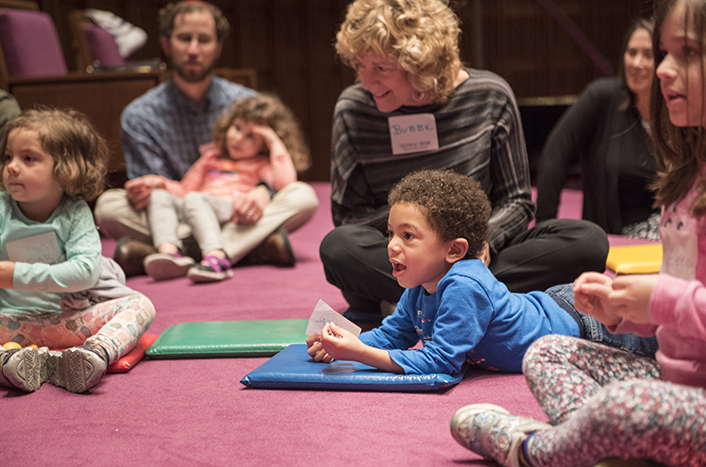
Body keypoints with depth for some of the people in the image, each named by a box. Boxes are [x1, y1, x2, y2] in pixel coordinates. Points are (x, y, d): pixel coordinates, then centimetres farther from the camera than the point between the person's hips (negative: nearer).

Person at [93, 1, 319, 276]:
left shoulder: (245, 103, 5)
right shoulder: (139, 116, 1)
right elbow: (160, 197, -4)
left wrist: (262, 190, -23)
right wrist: (147, 188, -29)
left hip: (236, 217, 1)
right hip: (176, 222, -1)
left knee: (303, 197, -23)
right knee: (108, 206, -26)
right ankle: (255, 246, -35)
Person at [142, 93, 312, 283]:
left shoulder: (260, 164, 18)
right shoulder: (212, 157, 34)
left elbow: (285, 182, -5)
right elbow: (185, 189, 31)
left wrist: (276, 144, 1)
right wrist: (161, 183, 11)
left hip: (232, 211, -6)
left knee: (193, 200, -33)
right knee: (159, 196, -15)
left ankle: (216, 258, -55)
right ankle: (169, 252, -38)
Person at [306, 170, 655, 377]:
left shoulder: (463, 287, -38)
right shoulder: (419, 290, -9)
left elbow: (439, 361, -39)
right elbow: (391, 334, 2)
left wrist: (360, 353, -41)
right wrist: (341, 345, -17)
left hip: (581, 327, -7)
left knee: (653, 342, 14)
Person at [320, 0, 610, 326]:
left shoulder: (490, 97, -4)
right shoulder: (353, 109, -4)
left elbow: (517, 202, 2)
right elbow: (346, 216, -2)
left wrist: (479, 241, -19)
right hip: (395, 261, -1)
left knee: (589, 240, -22)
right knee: (339, 247, -34)